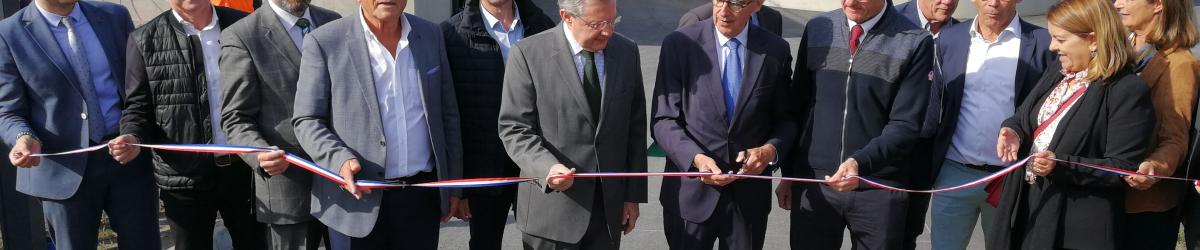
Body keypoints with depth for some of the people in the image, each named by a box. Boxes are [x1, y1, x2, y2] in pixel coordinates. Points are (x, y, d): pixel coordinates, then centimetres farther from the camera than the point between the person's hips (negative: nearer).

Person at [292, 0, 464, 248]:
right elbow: (306, 121, -4)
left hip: (423, 197, 3)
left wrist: (454, 184, 10)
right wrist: (339, 160, -22)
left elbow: (448, 114, 11)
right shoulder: (324, 42, -6)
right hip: (359, 198, -3)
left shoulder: (431, 35, 7)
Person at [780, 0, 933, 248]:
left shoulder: (915, 42, -7)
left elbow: (905, 125, -10)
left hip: (878, 190, -2)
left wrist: (860, 162, -25)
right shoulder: (817, 29, 4)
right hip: (812, 183, 2)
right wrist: (788, 174, 10)